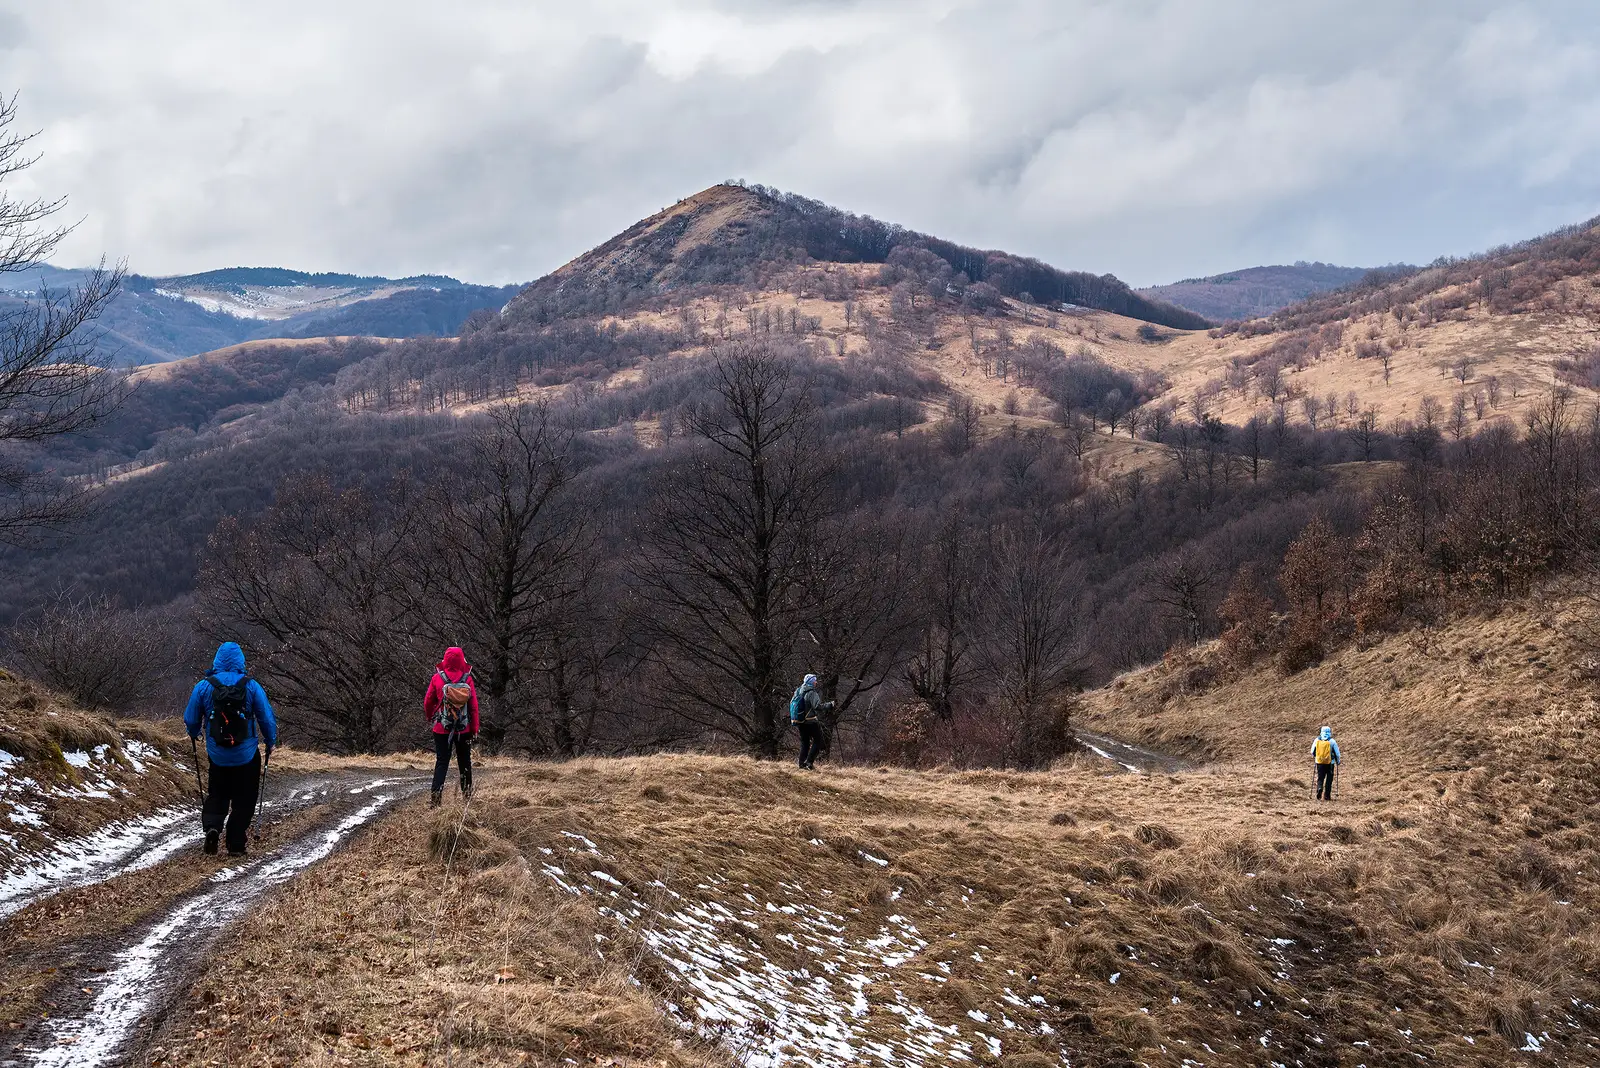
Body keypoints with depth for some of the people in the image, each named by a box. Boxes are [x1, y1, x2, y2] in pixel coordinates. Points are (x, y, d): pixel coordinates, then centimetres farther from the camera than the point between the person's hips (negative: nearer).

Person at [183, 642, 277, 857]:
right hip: (246, 756, -1)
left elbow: (191, 719, 3)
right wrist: (271, 742, 12)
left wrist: (194, 734, 25)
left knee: (216, 795, 19)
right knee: (243, 800, 11)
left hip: (217, 756, 1)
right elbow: (267, 718, -5)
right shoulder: (251, 686, -8)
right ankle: (235, 845, 9)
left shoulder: (204, 686, -5)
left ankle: (212, 825, -8)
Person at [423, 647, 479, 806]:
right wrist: (474, 728, 5)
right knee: (464, 761, 17)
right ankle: (467, 793, 26)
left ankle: (436, 796, -11)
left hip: (442, 729, -1)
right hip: (464, 730, 1)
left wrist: (430, 717, 23)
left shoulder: (437, 678, -9)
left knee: (441, 762, 2)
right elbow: (474, 705, -5)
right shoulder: (467, 679, -8)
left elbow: (428, 702, 2)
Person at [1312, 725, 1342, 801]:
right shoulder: (1332, 741, -8)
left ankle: (1319, 789, -19)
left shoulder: (1317, 740, 0)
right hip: (1330, 763, -2)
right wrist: (1338, 762, 16)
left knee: (1320, 778, 9)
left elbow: (1312, 751, 13)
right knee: (1329, 779, 9)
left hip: (1319, 762, 2)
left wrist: (1313, 756, 34)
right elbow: (1337, 753, -1)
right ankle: (1327, 796, 10)